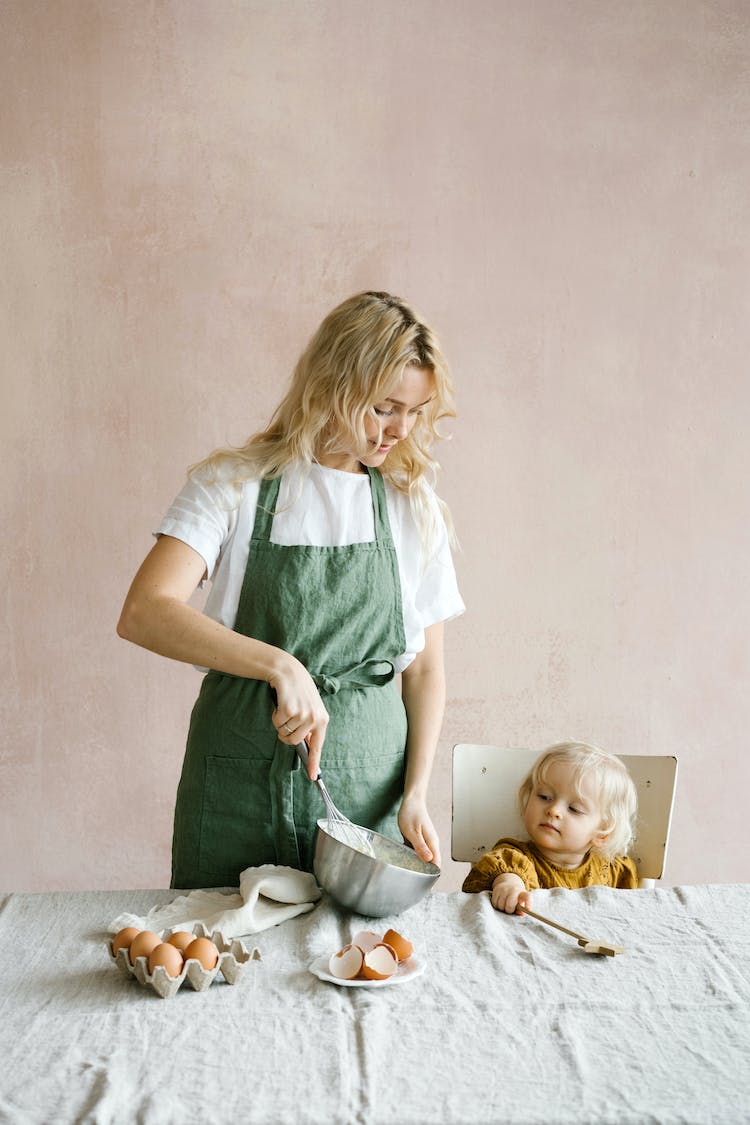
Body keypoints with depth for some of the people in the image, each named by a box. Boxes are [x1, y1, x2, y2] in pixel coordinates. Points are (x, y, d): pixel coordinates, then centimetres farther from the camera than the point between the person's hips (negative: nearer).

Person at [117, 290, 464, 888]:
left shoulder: (415, 509, 3)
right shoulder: (233, 485, -5)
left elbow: (425, 669, 6)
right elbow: (144, 614, -19)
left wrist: (415, 795, -4)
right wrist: (280, 665, -29)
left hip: (366, 783, 2)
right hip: (241, 787, -1)